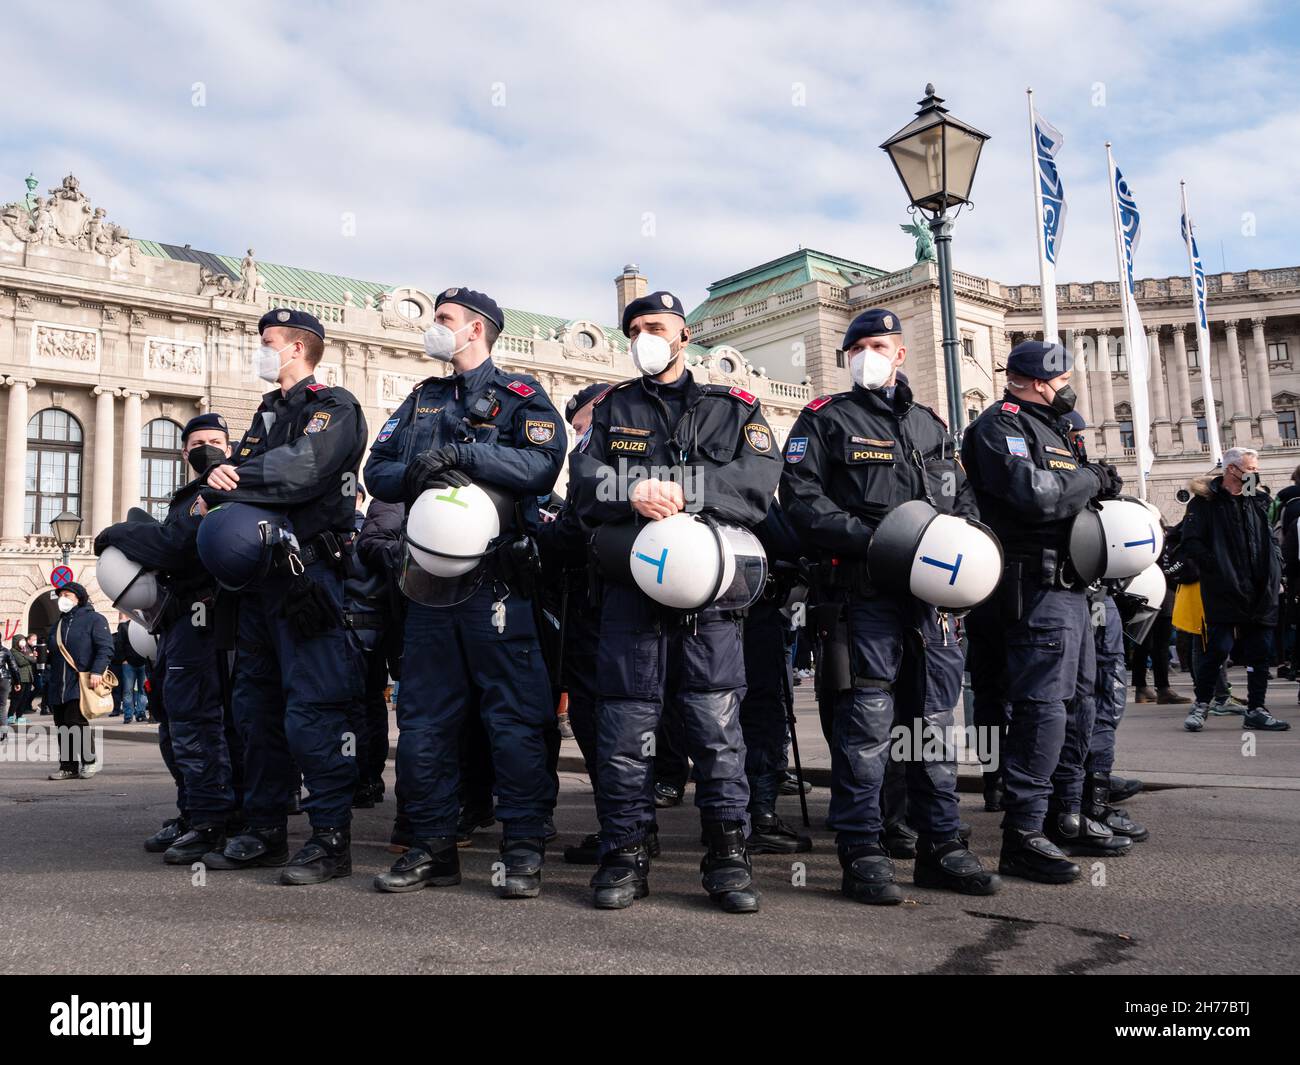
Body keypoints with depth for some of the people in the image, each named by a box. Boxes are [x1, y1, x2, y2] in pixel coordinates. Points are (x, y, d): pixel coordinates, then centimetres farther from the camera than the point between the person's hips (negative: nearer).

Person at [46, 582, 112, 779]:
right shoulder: (58, 624, 22)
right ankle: (68, 767, 12)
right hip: (58, 686, 7)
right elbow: (52, 656, 27)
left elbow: (105, 648, -9)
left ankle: (90, 760, 2)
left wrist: (97, 671, -22)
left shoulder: (94, 619, 0)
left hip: (81, 683, -7)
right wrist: (48, 682, 21)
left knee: (76, 721, -15)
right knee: (63, 726, 6)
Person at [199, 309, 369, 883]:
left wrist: (226, 483, -10)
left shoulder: (334, 406, -3)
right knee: (255, 705, 13)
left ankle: (331, 837, -2)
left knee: (312, 711, -10)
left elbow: (301, 470, -19)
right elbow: (237, 466, 13)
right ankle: (265, 830, 23)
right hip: (260, 574, 9)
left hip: (309, 573, -9)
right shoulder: (267, 414, 24)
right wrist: (219, 475, -11)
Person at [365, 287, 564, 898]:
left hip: (496, 579, -6)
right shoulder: (421, 400, 21)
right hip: (429, 574, 6)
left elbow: (543, 464, -15)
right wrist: (413, 474, -10)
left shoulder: (519, 396, 4)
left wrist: (459, 453, -17)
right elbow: (377, 471, 12)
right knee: (422, 718, 8)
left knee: (514, 716, -4)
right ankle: (432, 847, 19)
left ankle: (523, 849, 5)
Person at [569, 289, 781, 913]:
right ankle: (625, 855, 12)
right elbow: (585, 482, 4)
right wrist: (634, 491, -16)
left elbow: (759, 481, -3)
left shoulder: (733, 409, 14)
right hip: (630, 584, 1)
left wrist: (681, 489, -14)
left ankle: (727, 854, 9)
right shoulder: (612, 409, 19)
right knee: (626, 722, 2)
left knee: (716, 721, -1)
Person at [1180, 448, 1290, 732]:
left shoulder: (1259, 500, 16)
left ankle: (1256, 709, 16)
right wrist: (1214, 567, -18)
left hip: (1261, 593, 6)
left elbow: (1271, 540, 24)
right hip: (1223, 592, -6)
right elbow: (1191, 542, -11)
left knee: (1261, 652, 6)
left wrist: (1275, 569, 10)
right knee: (1219, 649, -7)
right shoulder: (1205, 501, -4)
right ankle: (1201, 704, 10)